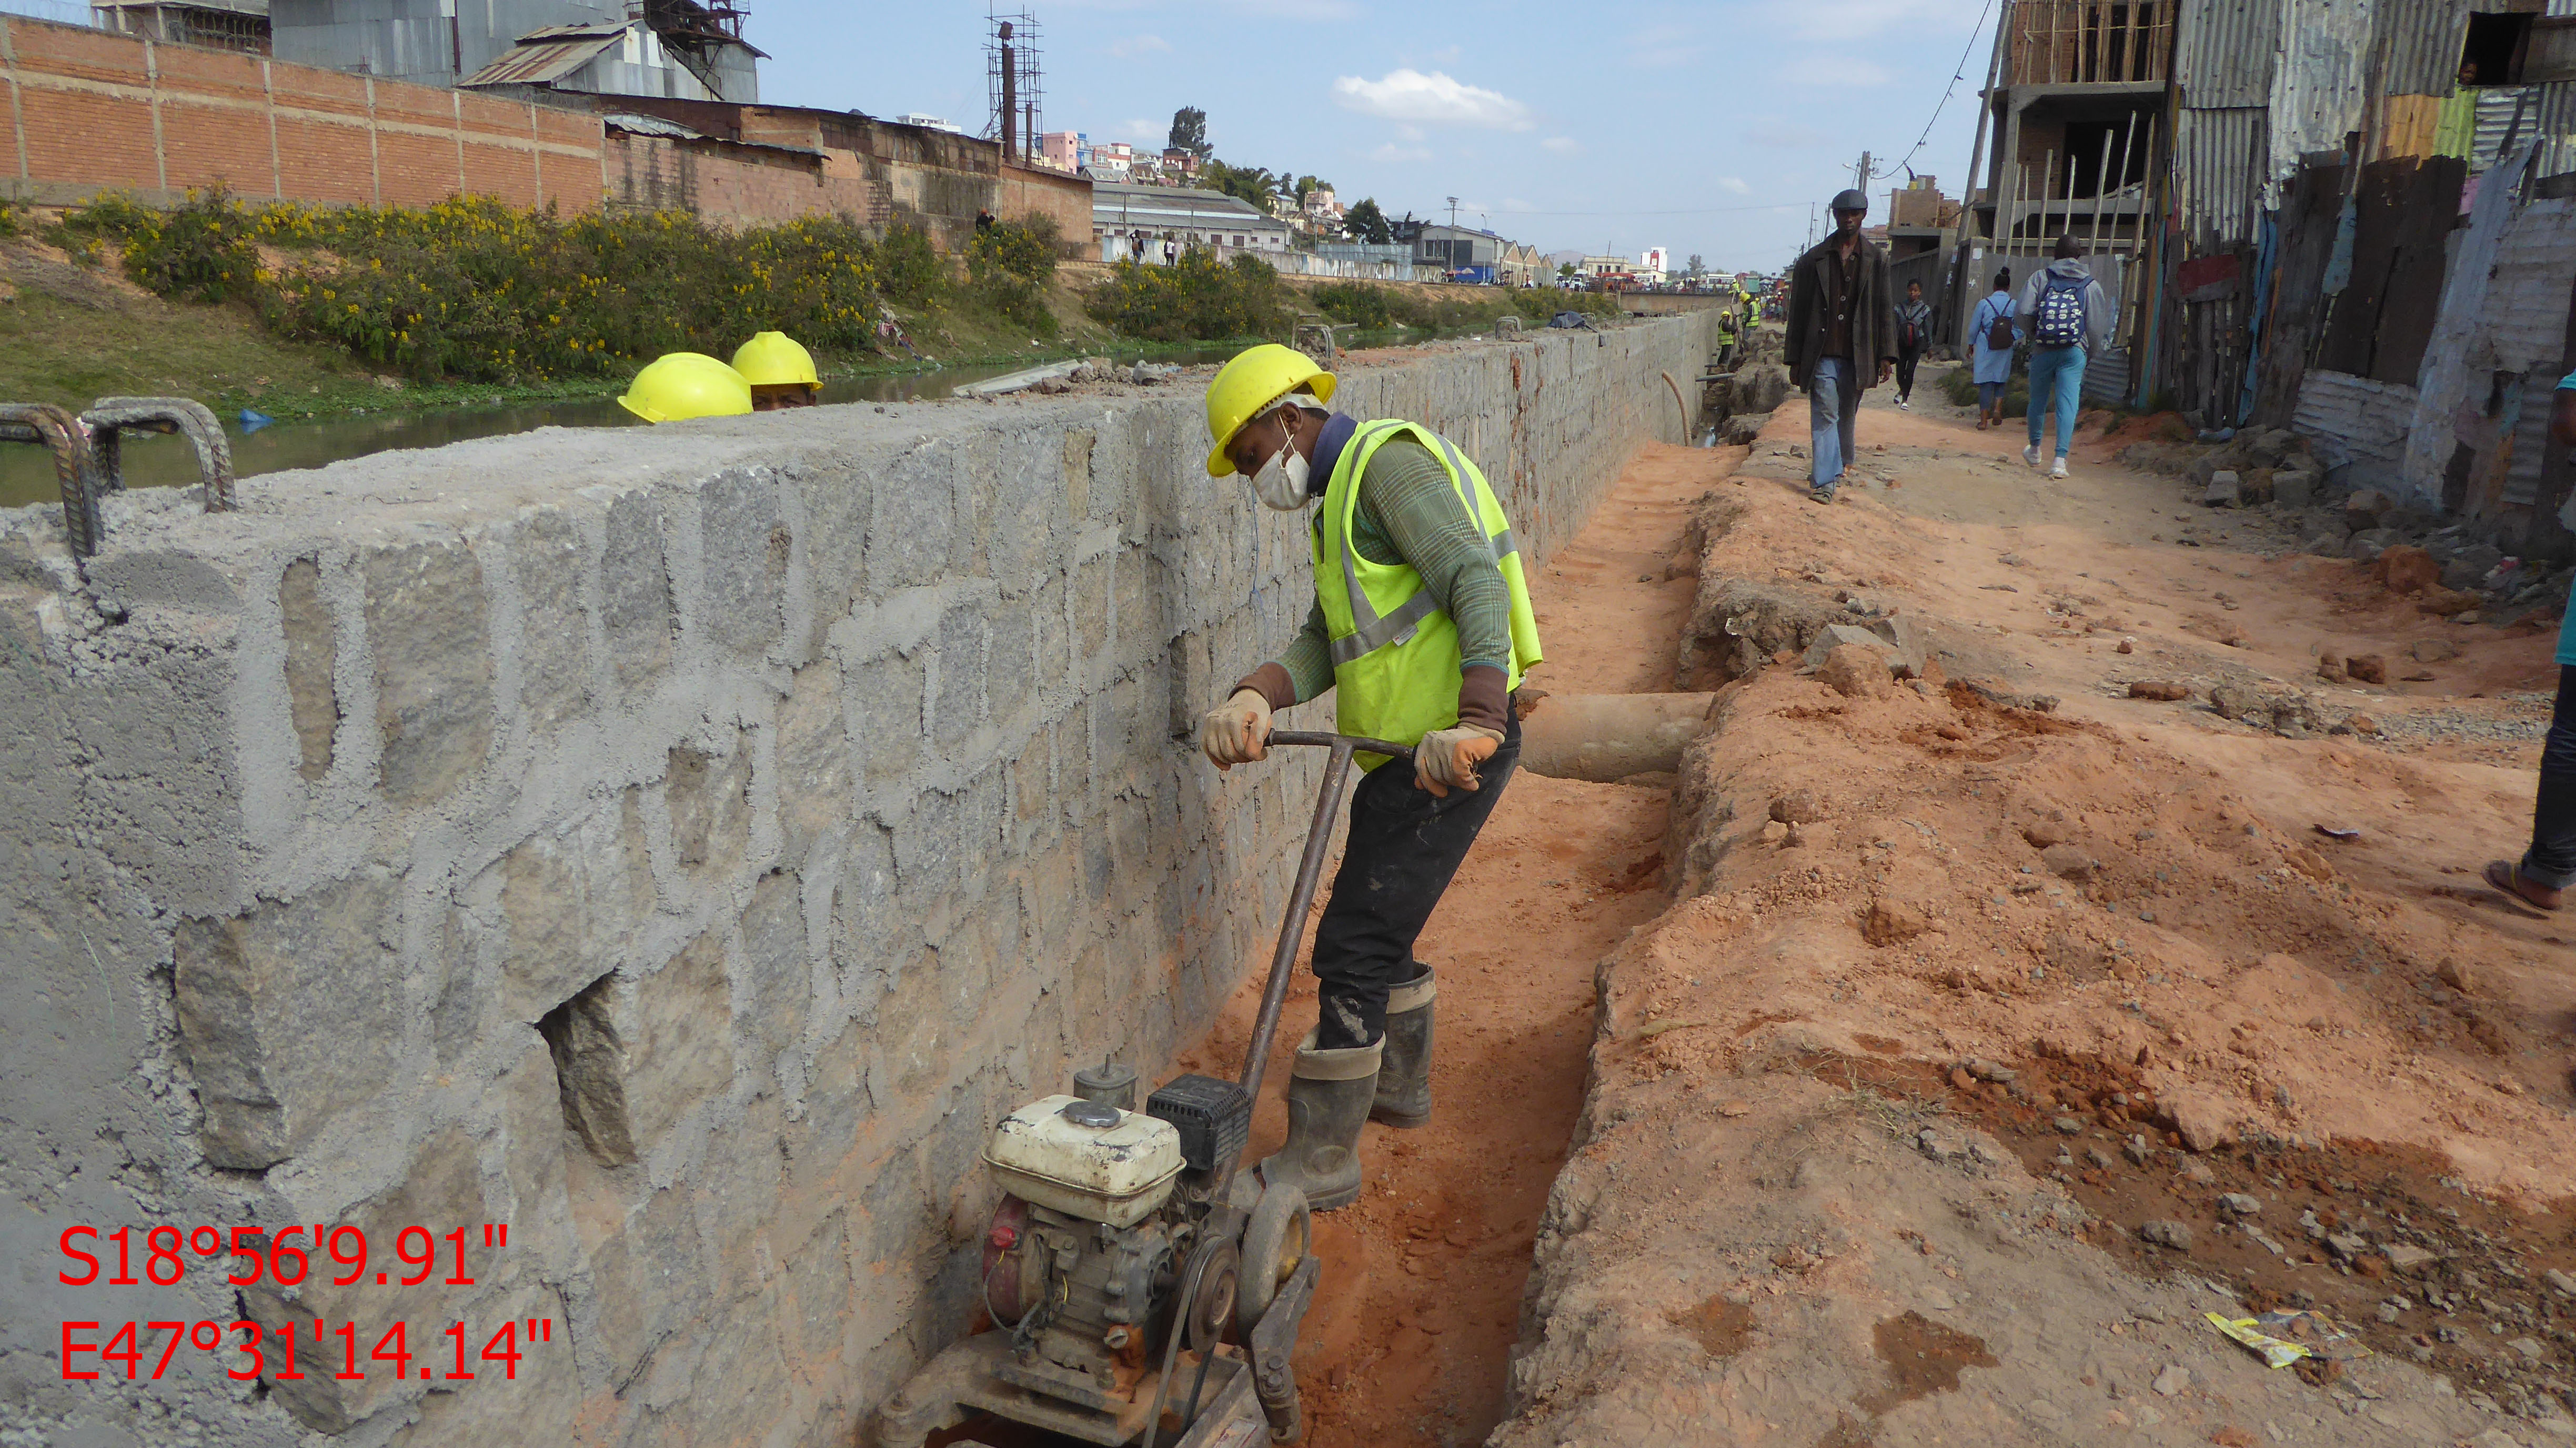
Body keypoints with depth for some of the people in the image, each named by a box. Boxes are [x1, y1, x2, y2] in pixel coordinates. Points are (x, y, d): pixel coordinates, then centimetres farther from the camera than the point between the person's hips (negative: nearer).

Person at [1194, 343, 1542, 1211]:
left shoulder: (1389, 459, -10)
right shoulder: (1345, 501, 21)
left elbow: (1477, 583, -24)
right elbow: (1324, 646, 7)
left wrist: (1477, 722, -36)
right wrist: (1251, 700, -13)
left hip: (1447, 752, -10)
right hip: (1409, 748, 10)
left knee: (1354, 945, -7)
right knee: (1380, 924, 24)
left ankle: (1321, 1158, 5)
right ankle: (1399, 1084, 45)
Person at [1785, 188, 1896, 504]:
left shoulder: (1876, 260, 7)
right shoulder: (1814, 259, 5)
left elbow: (1885, 309, 7)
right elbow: (1798, 311, 6)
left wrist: (1886, 355, 0)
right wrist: (1796, 359, 2)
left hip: (1858, 356, 2)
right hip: (1822, 355, -1)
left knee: (1847, 415, 12)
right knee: (1825, 415, -7)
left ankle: (1840, 466, 32)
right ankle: (1826, 480, -10)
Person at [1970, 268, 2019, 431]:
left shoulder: (1984, 304, -5)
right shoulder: (2014, 305, -4)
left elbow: (1974, 327, 1)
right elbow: (2020, 330, -4)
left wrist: (1971, 345, 14)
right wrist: (2013, 340, 16)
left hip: (1985, 348, -1)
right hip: (2005, 350, 1)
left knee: (1985, 382, 3)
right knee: (2001, 380, 18)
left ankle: (1984, 420, 2)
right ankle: (1997, 409, -3)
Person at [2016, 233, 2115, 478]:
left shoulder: (2040, 278, 1)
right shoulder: (2090, 285, 3)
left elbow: (2021, 312, -9)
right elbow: (2097, 326, 2)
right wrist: (2097, 346, 22)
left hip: (2042, 350, 1)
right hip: (2074, 352, -1)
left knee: (2037, 399, 17)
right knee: (2068, 403, -5)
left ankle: (2034, 450, 35)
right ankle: (2060, 459, -16)